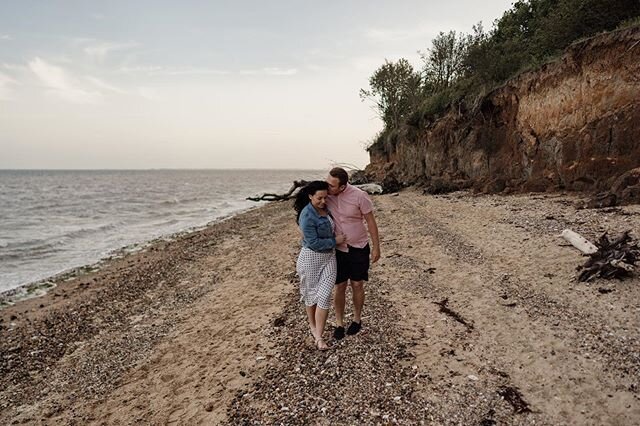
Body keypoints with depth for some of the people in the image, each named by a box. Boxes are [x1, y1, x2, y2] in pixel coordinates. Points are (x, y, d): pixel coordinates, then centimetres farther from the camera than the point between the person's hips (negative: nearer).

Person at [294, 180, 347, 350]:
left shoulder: (326, 207, 0)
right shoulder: (307, 216, -23)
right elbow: (313, 243, -23)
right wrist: (335, 241, -15)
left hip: (329, 256, 6)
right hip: (311, 257, -6)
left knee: (324, 295, -1)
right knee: (312, 293, 13)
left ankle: (318, 336, 6)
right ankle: (312, 325, 36)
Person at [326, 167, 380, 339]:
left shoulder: (359, 196, -20)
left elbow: (371, 221, -10)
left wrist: (376, 247, -7)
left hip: (359, 249, -2)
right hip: (338, 249, 2)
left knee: (357, 286, 10)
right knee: (339, 287, 7)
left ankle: (357, 319, 32)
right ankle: (339, 323, 24)